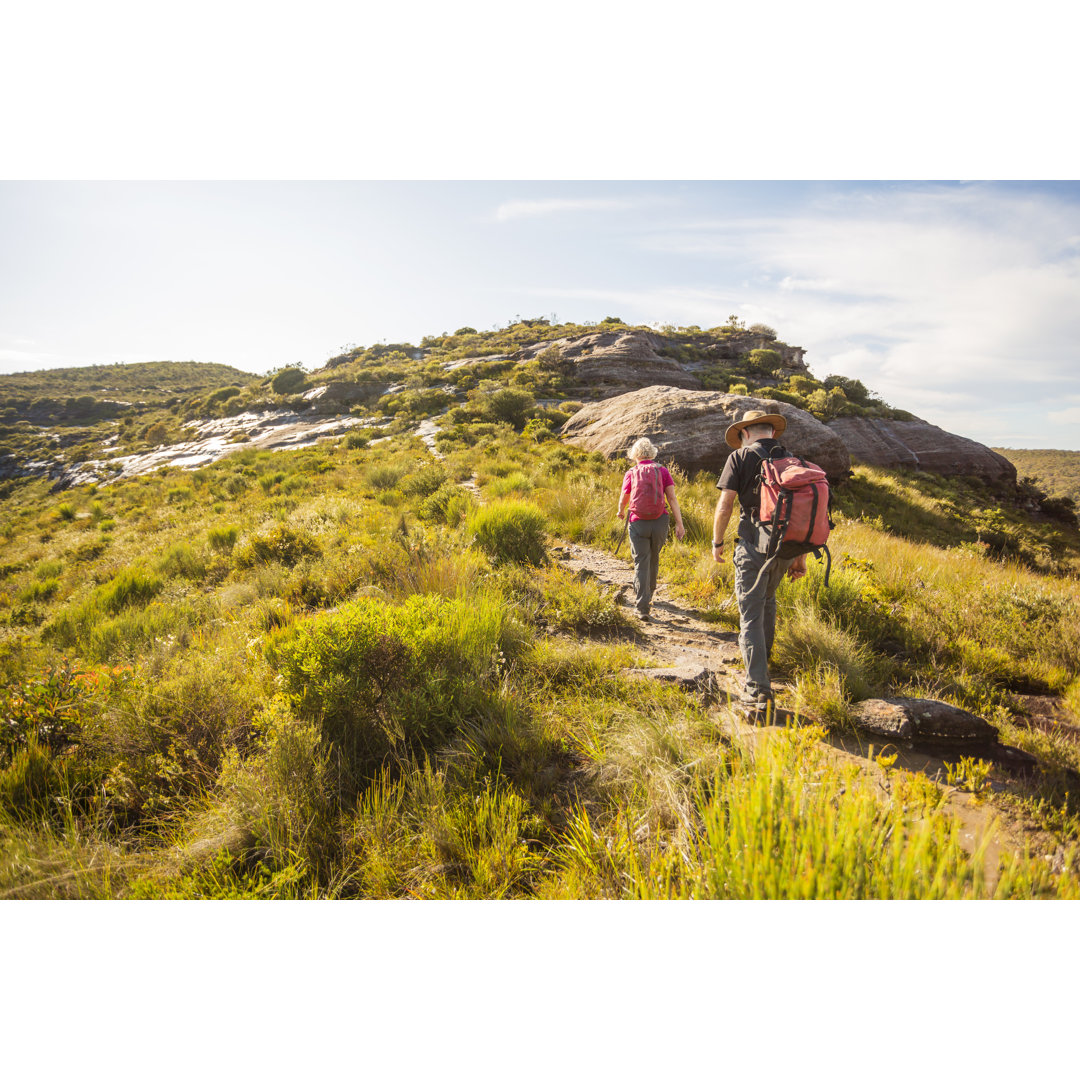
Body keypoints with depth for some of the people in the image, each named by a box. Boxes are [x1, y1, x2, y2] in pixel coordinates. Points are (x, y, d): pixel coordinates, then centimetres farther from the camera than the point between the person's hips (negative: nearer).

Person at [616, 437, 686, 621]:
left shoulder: (631, 473, 0)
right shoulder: (662, 471, 2)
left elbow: (624, 500, 8)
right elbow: (672, 498, -5)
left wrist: (621, 512, 30)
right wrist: (679, 524, -5)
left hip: (638, 523, -2)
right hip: (660, 522, 2)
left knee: (641, 563, 0)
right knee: (654, 559, 22)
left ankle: (643, 607, -9)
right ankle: (648, 593, 41)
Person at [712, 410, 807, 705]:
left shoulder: (740, 458, -4)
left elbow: (724, 506, -10)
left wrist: (717, 542, 5)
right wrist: (801, 556, 14)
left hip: (754, 545, -5)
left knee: (751, 613, -2)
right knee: (767, 599, 29)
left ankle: (758, 686, -7)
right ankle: (763, 653, 46)